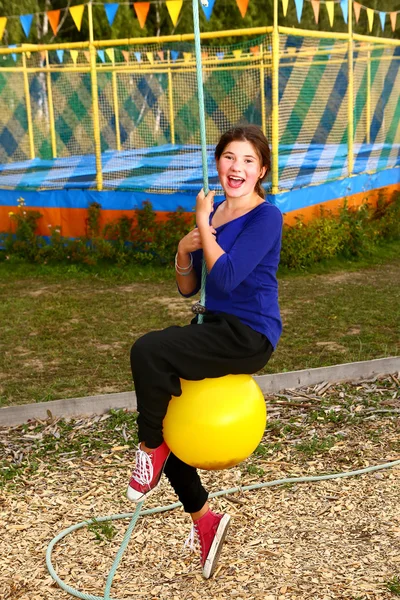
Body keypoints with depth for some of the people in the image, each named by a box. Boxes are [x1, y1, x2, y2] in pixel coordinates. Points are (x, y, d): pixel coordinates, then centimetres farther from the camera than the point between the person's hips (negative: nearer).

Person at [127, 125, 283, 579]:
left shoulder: (266, 217, -11)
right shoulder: (214, 213, 10)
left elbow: (226, 278, -23)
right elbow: (188, 288, 12)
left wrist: (204, 224, -12)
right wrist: (183, 250, -8)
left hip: (249, 337, -8)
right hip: (214, 327, 8)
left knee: (148, 351, -26)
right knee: (163, 413, 9)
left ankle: (151, 448, -1)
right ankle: (203, 519, 23)